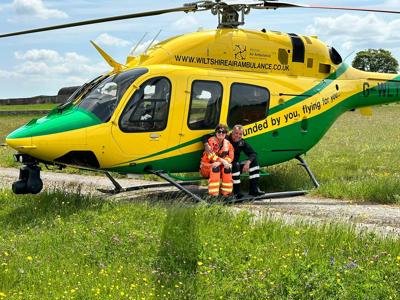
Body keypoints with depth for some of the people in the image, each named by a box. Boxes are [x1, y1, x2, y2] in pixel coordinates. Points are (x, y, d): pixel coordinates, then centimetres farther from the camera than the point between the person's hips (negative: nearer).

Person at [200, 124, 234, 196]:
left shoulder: (227, 144, 2)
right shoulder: (211, 141, -10)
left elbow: (230, 158, -8)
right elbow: (210, 155, -22)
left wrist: (219, 162, -26)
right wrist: (222, 160, -33)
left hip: (220, 167, 3)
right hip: (206, 167, -3)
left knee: (228, 166, -24)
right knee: (215, 167, -33)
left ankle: (226, 191, -21)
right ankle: (214, 192, -36)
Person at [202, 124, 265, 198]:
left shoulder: (242, 142, 3)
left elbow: (253, 153, 0)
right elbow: (206, 137, -15)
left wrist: (248, 162, -20)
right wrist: (206, 145, -37)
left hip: (235, 165, 6)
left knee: (254, 162, -6)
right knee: (235, 165, -37)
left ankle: (254, 189, -10)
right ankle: (237, 192, -31)